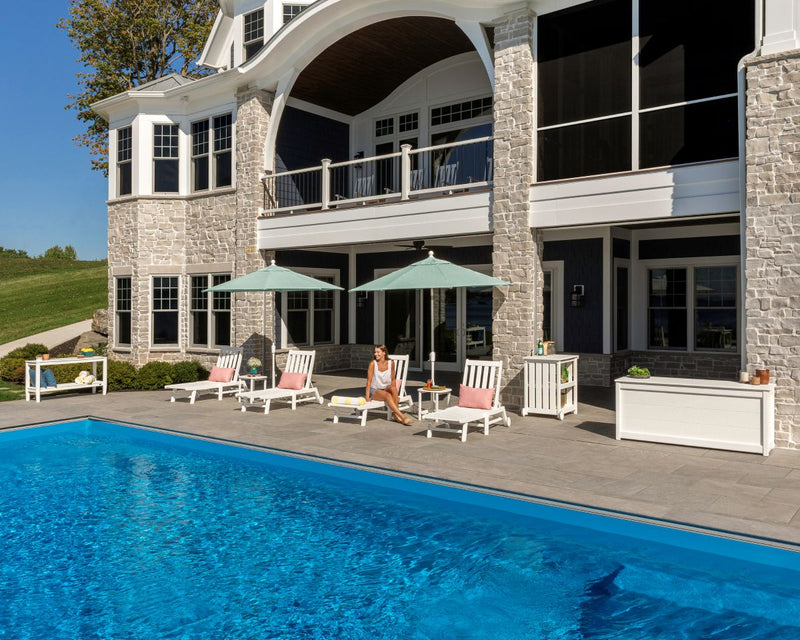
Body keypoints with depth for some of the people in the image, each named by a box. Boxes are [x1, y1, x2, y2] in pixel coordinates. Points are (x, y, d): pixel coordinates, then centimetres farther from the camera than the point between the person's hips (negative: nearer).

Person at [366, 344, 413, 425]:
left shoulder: (391, 363, -2)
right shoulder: (373, 364, -10)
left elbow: (393, 380, 7)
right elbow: (369, 381, -9)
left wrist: (395, 395, 0)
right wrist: (367, 397, -15)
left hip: (386, 389, 3)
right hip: (374, 391, -3)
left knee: (393, 388, -33)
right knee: (387, 395, -34)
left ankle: (395, 413, -25)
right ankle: (402, 417, -39)